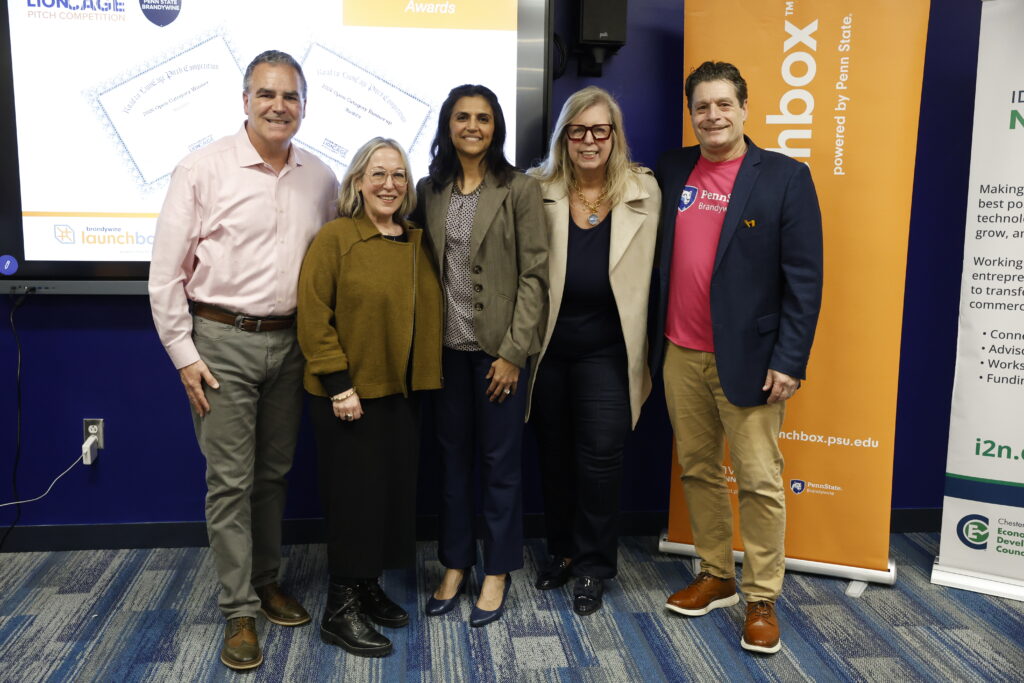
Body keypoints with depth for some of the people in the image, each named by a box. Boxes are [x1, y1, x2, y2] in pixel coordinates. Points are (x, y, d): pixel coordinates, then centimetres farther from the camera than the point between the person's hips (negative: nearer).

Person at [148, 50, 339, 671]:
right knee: (230, 479, 1)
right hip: (222, 342, -4)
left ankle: (267, 581, 32)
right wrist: (184, 355, -8)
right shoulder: (204, 169, -7)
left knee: (274, 473, 15)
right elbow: (166, 271, -6)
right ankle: (240, 611, 14)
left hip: (290, 342, 4)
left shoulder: (321, 178, 5)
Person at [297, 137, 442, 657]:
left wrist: (423, 378, 7)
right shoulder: (335, 237, -9)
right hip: (348, 393, -6)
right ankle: (340, 609, 15)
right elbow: (314, 317, -14)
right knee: (353, 496, 1)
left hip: (402, 392, 6)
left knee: (393, 491, 13)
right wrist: (338, 383, -17)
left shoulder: (418, 243, 8)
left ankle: (368, 588, 31)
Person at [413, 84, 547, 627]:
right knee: (452, 455, 12)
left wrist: (512, 351, -12)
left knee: (499, 460, 6)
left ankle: (497, 571, 23)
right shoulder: (429, 190, 7)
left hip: (498, 347, -3)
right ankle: (455, 563, 28)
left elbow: (534, 275, -7)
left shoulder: (520, 190, -5)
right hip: (446, 347, 4)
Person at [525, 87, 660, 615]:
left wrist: (642, 355, 0)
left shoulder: (643, 191, -2)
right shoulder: (539, 190, -2)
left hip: (606, 349, -1)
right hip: (548, 346, 2)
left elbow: (647, 273, 1)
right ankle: (561, 550, 35)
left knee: (600, 456, 1)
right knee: (554, 453, 14)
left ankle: (592, 566, 20)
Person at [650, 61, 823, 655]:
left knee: (760, 482, 2)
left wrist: (789, 360, -11)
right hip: (681, 355, 4)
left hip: (747, 360, -4)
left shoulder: (785, 177, -4)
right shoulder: (672, 171, 8)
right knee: (698, 471, 13)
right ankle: (716, 576, 30)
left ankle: (762, 599, 17)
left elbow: (805, 277, -7)